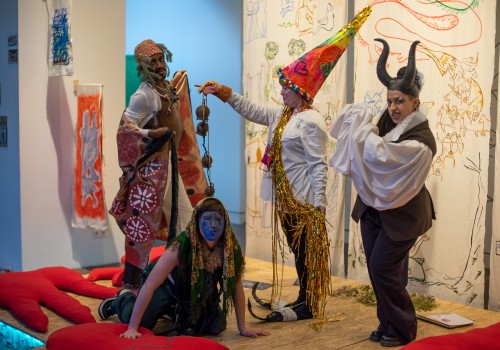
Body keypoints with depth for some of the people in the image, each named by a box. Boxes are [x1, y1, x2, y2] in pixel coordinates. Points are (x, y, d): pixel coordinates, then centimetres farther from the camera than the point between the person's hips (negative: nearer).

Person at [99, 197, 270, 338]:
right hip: (167, 286, -4)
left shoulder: (231, 248, -27)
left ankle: (173, 311, 26)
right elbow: (149, 285, -39)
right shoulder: (181, 246, -38)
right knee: (142, 322, -11)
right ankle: (123, 299, 27)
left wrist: (243, 328, -13)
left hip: (198, 292, 4)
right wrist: (132, 328, -41)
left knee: (215, 327, -3)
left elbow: (236, 285, -14)